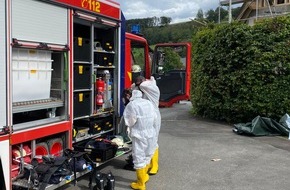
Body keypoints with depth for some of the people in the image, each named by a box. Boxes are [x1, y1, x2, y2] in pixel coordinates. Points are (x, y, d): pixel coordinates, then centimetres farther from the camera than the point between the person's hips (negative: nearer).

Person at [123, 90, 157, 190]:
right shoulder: (149, 103, 7)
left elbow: (130, 121, -9)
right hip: (150, 133, 6)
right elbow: (154, 118, 10)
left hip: (139, 134, -6)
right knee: (147, 155, 22)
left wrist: (131, 129, 10)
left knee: (139, 158, 3)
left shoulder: (131, 105, -10)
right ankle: (144, 176, 40)